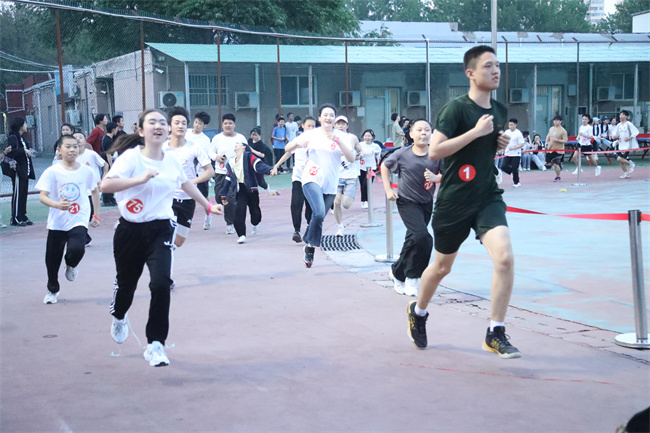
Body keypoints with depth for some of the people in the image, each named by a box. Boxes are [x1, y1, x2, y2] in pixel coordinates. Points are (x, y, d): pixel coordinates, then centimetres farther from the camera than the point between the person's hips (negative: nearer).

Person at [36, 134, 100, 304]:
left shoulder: (87, 171, -1)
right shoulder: (52, 172, -7)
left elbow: (95, 191, 15)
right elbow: (42, 196, -11)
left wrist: (95, 215, 15)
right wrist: (57, 205, -30)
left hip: (79, 220, 0)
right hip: (57, 222, 1)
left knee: (76, 249, -27)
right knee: (52, 259, 9)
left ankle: (71, 265, 12)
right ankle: (52, 290, 36)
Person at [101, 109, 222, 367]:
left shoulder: (171, 161, 5)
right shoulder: (131, 157, -11)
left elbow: (187, 185, 27)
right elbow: (106, 185, -26)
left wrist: (208, 206, 35)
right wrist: (141, 179, -33)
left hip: (161, 230, 2)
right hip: (130, 231, -2)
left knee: (161, 283, -18)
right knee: (126, 282, 15)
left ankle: (155, 344, -7)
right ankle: (119, 317, 52)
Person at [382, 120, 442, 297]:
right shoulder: (402, 154, -12)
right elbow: (385, 166, 5)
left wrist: (436, 177, -25)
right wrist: (388, 189, 0)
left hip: (426, 203, 4)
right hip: (406, 201, -4)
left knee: (413, 240, 13)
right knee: (422, 237, -20)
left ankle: (397, 273, 34)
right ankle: (412, 278, -2)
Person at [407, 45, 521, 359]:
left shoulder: (499, 110, 7)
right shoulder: (457, 108, -13)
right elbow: (434, 151, -22)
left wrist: (501, 144, 3)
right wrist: (475, 131, -24)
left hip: (488, 198, 4)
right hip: (454, 201, -4)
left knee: (504, 257, -19)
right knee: (442, 267, 13)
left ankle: (495, 334, -7)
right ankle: (418, 312, 43)